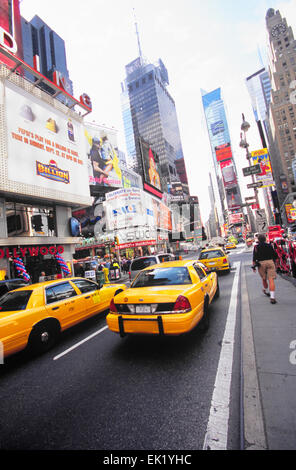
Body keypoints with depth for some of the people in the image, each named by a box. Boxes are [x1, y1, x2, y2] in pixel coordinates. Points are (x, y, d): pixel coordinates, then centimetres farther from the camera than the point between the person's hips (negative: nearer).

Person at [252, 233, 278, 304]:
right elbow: (275, 255, 14)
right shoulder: (269, 246, 10)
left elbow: (254, 257, -2)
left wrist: (253, 266, 3)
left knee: (264, 279, 19)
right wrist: (274, 262, 30)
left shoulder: (256, 247, 4)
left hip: (261, 263, 0)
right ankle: (272, 297, -14)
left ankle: (265, 290, 42)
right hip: (270, 262, 1)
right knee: (271, 280, -7)